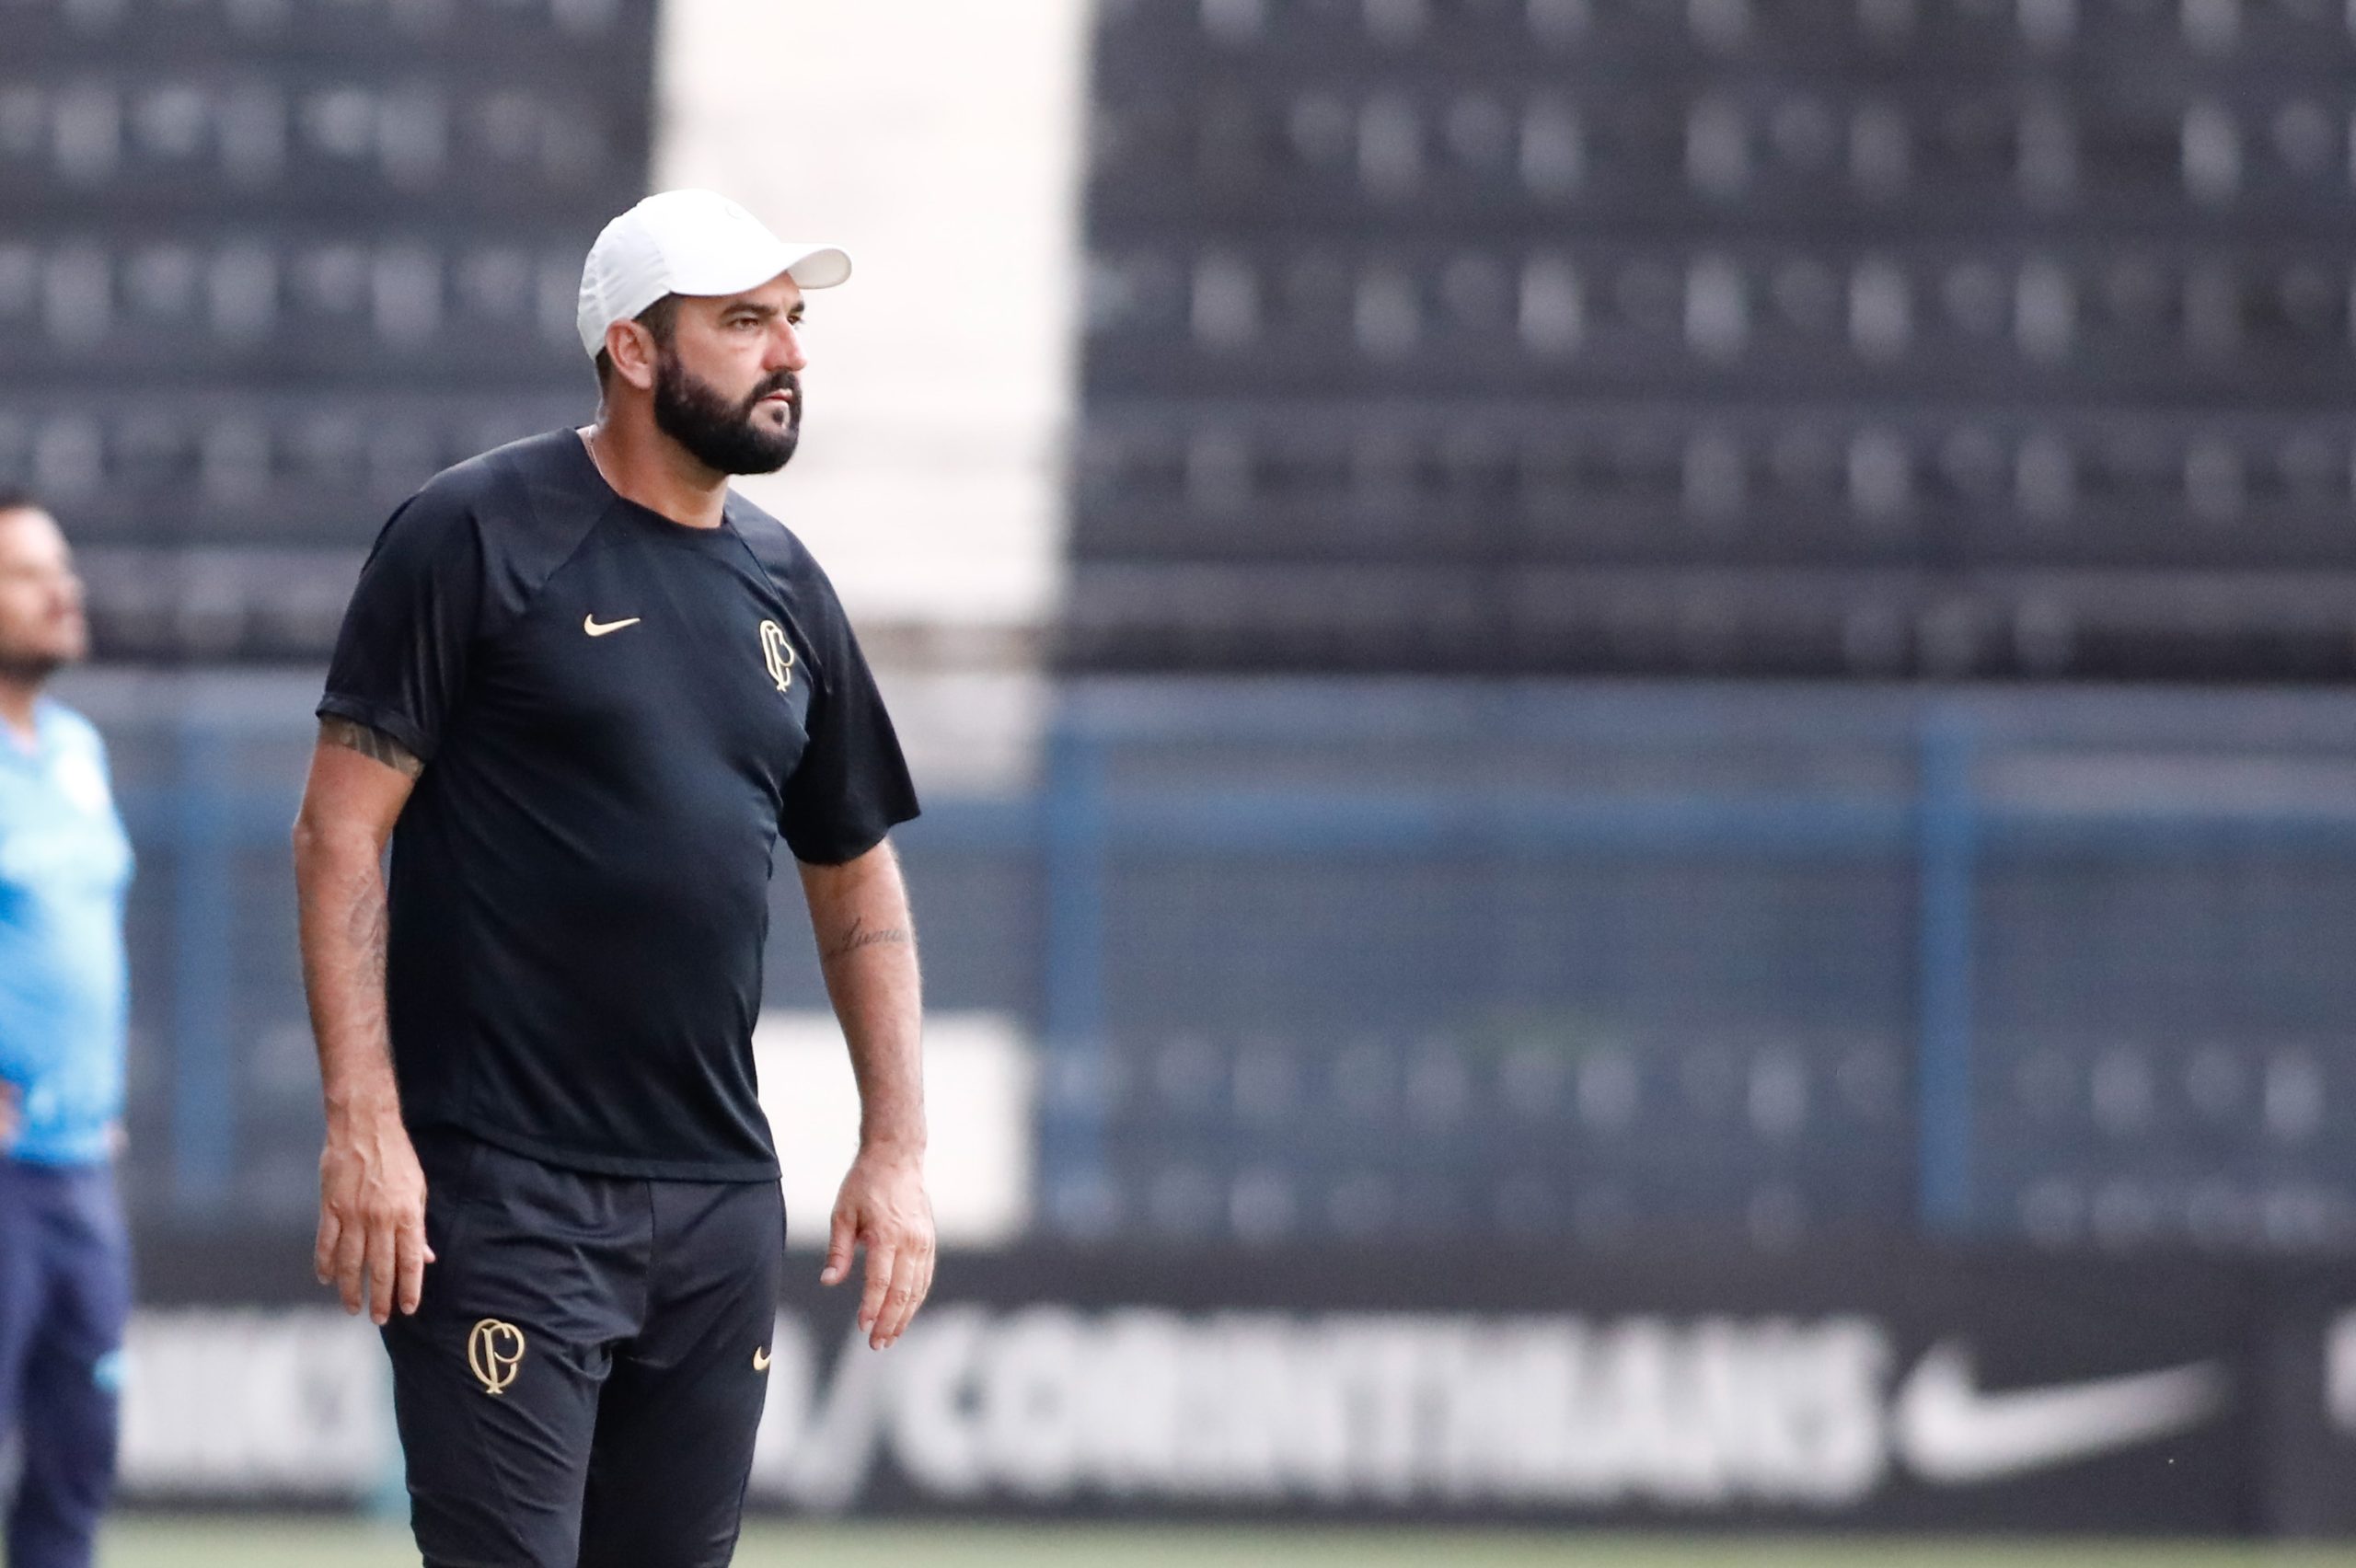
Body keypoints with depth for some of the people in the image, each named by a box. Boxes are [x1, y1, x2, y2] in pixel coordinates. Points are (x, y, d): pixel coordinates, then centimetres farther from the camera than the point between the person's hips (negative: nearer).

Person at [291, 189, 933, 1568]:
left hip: (719, 1197, 6)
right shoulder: (478, 537, -5)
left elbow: (856, 878, 21)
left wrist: (898, 1147, 11)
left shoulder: (785, 588, 13)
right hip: (502, 1193, -6)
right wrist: (364, 1128, -16)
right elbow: (342, 831, -8)